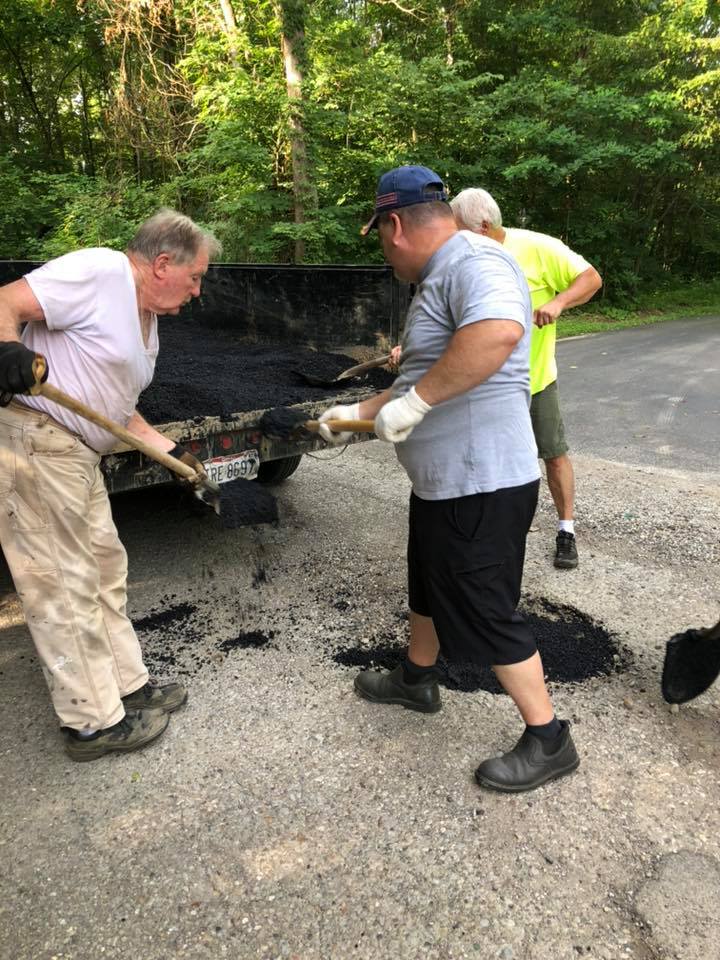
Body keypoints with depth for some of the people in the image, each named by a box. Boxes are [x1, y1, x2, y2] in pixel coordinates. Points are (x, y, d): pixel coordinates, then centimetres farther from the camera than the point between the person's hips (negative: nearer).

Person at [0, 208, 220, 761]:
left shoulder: (147, 322, 17)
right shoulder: (98, 271, -10)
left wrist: (173, 453, 13)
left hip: (78, 453, 10)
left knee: (105, 570, 16)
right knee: (65, 587, -1)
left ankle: (128, 688, 31)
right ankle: (94, 721, 13)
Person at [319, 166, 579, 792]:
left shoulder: (473, 261, -17)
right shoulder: (441, 278, 16)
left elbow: (499, 332, -41)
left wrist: (415, 401, -33)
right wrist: (360, 413, 26)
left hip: (481, 484, -11)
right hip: (444, 479, 11)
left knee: (485, 612, 1)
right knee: (429, 585, 25)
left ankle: (548, 740, 19)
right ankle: (417, 680, 47)